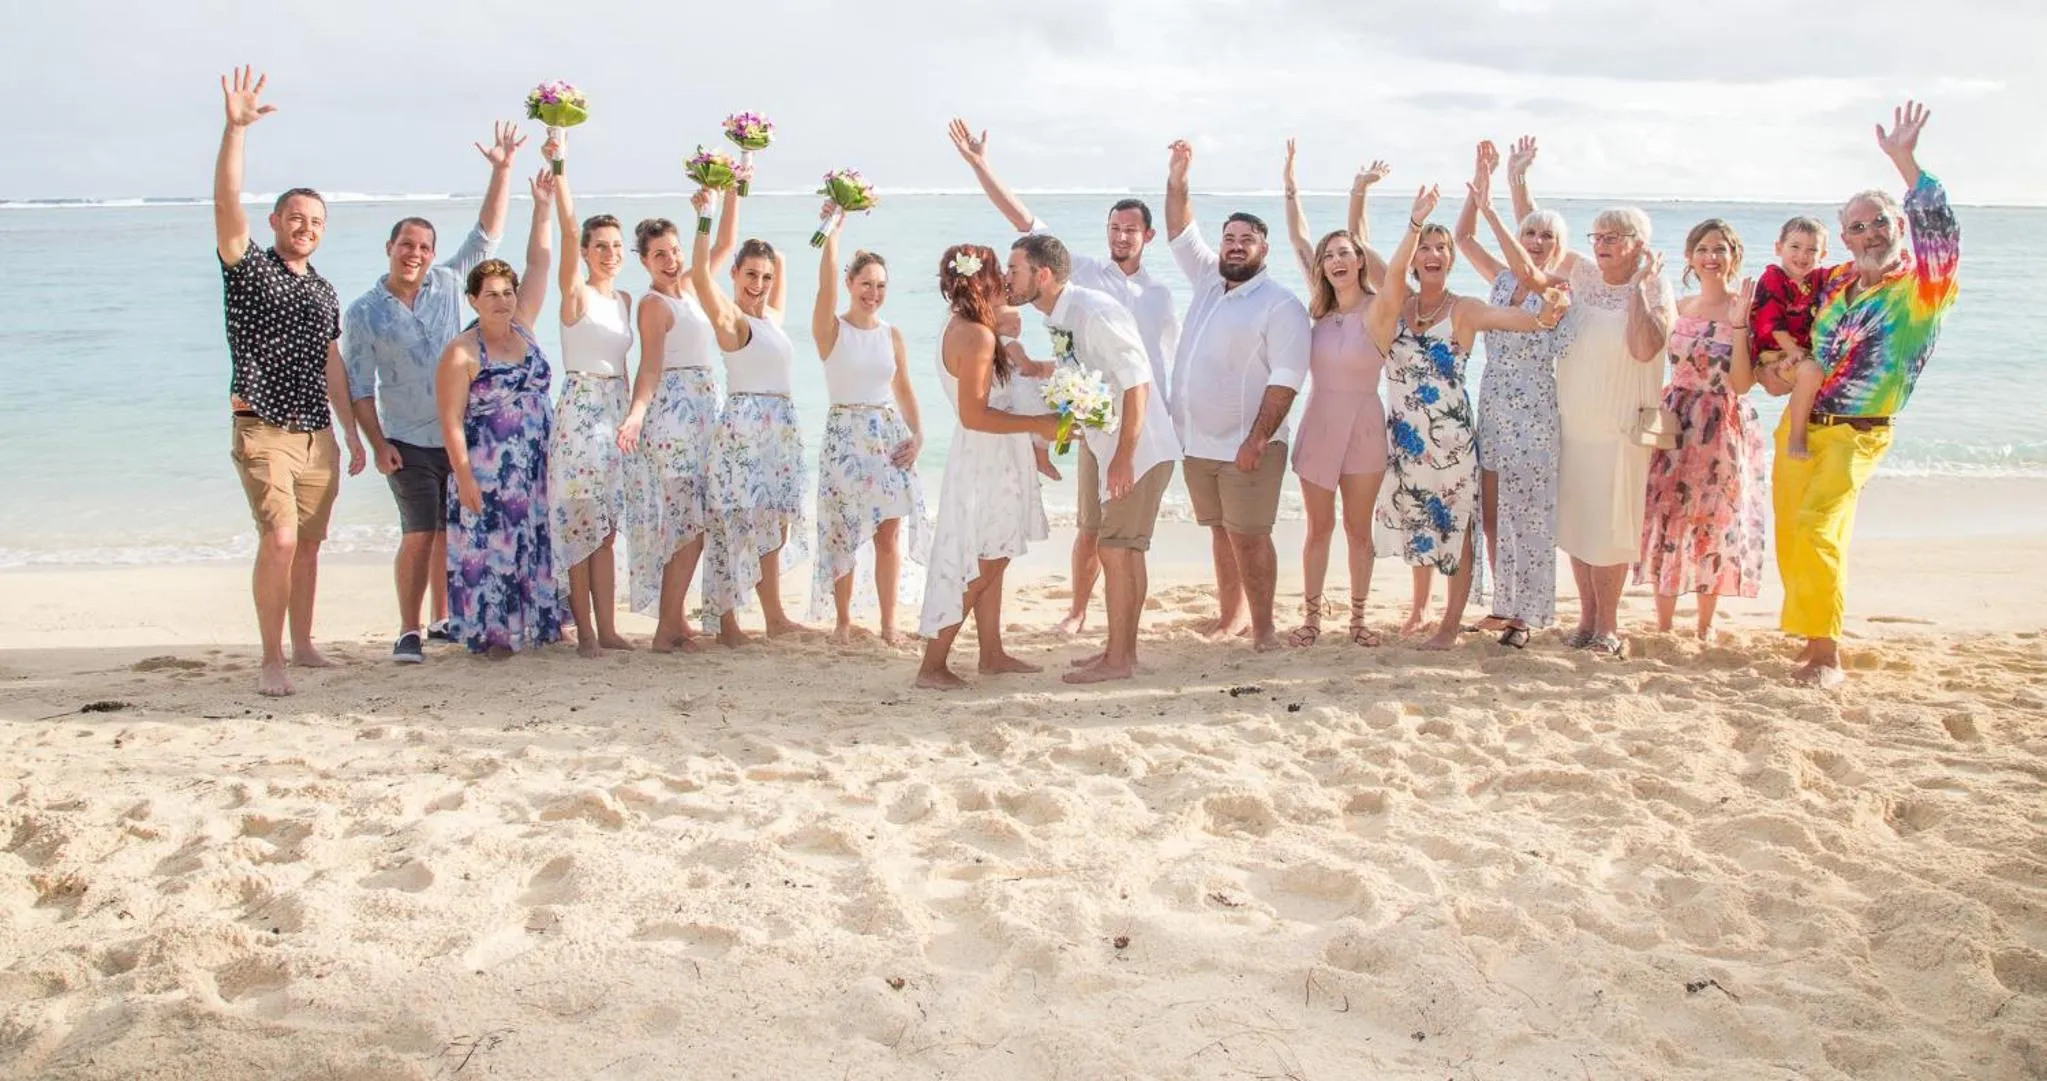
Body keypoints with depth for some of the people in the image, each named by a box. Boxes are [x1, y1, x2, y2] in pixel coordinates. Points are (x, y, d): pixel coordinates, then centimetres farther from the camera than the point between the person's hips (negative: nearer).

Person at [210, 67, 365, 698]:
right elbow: (226, 202, -15)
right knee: (279, 539, -17)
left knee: (308, 545, 10)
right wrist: (236, 128, -26)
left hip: (318, 434, 6)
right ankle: (271, 662, -12)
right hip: (263, 430, -6)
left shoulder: (324, 292, 17)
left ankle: (303, 647, 21)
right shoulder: (248, 268, 0)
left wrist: (352, 432, 19)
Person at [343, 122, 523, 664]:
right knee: (420, 533, -11)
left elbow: (487, 234, 2)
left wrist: (502, 171, -5)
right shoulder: (363, 312, -3)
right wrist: (376, 444, -10)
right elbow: (359, 385, -3)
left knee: (452, 531, 11)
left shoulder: (447, 284, 3)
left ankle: (442, 620, 25)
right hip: (407, 440, -4)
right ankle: (408, 631, -3)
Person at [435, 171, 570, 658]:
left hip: (536, 466, 6)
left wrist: (543, 208, 6)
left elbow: (540, 263, 9)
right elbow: (451, 421, -11)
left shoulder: (523, 328, 7)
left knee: (536, 544, 10)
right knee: (490, 548, -2)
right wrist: (464, 477, -17)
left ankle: (536, 622, 19)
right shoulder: (462, 353, -9)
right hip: (488, 470, -6)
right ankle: (492, 632, 5)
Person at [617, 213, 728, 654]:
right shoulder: (654, 304, -9)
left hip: (702, 412, 9)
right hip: (672, 413, -9)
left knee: (695, 519, 9)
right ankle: (666, 629, -8)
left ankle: (676, 617, 16)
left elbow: (725, 246, 23)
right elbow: (650, 367, -19)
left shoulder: (688, 288, 14)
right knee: (690, 521, -10)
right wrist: (636, 413, -34)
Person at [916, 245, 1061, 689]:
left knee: (990, 561, 17)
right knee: (978, 566, -4)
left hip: (989, 460, 10)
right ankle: (933, 666, -1)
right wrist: (1037, 424, -20)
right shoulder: (976, 337, -21)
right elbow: (974, 415, -25)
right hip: (986, 463, -10)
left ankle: (992, 654, 27)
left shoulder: (959, 329, 9)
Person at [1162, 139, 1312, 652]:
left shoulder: (1281, 305, -9)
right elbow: (1181, 234, 15)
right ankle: (1232, 614, 25)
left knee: (1249, 537, -6)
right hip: (1198, 441, 7)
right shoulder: (1208, 279, 12)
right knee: (1221, 532, 15)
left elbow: (1285, 380, -15)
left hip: (1246, 446, -7)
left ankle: (1263, 627, 0)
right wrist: (1176, 182, 0)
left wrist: (1258, 439, -22)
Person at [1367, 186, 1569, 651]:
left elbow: (1506, 317, -22)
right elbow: (1394, 272, -18)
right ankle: (1419, 606, 35)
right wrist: (1415, 223, -27)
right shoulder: (1398, 302, 4)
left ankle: (1451, 623, 9)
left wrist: (1544, 316, -42)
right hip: (1405, 432, 4)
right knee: (1417, 523, 17)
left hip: (1451, 434, -4)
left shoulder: (1464, 309, -5)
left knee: (1454, 525, 0)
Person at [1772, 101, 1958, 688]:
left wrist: (1905, 161, -32)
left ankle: (1827, 655, -15)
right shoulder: (1834, 283, 7)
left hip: (1853, 435, -6)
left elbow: (1940, 230, -27)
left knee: (1816, 531, -20)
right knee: (1790, 535, 8)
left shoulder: (1924, 289, -9)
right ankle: (1813, 636, 22)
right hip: (1798, 423, 6)